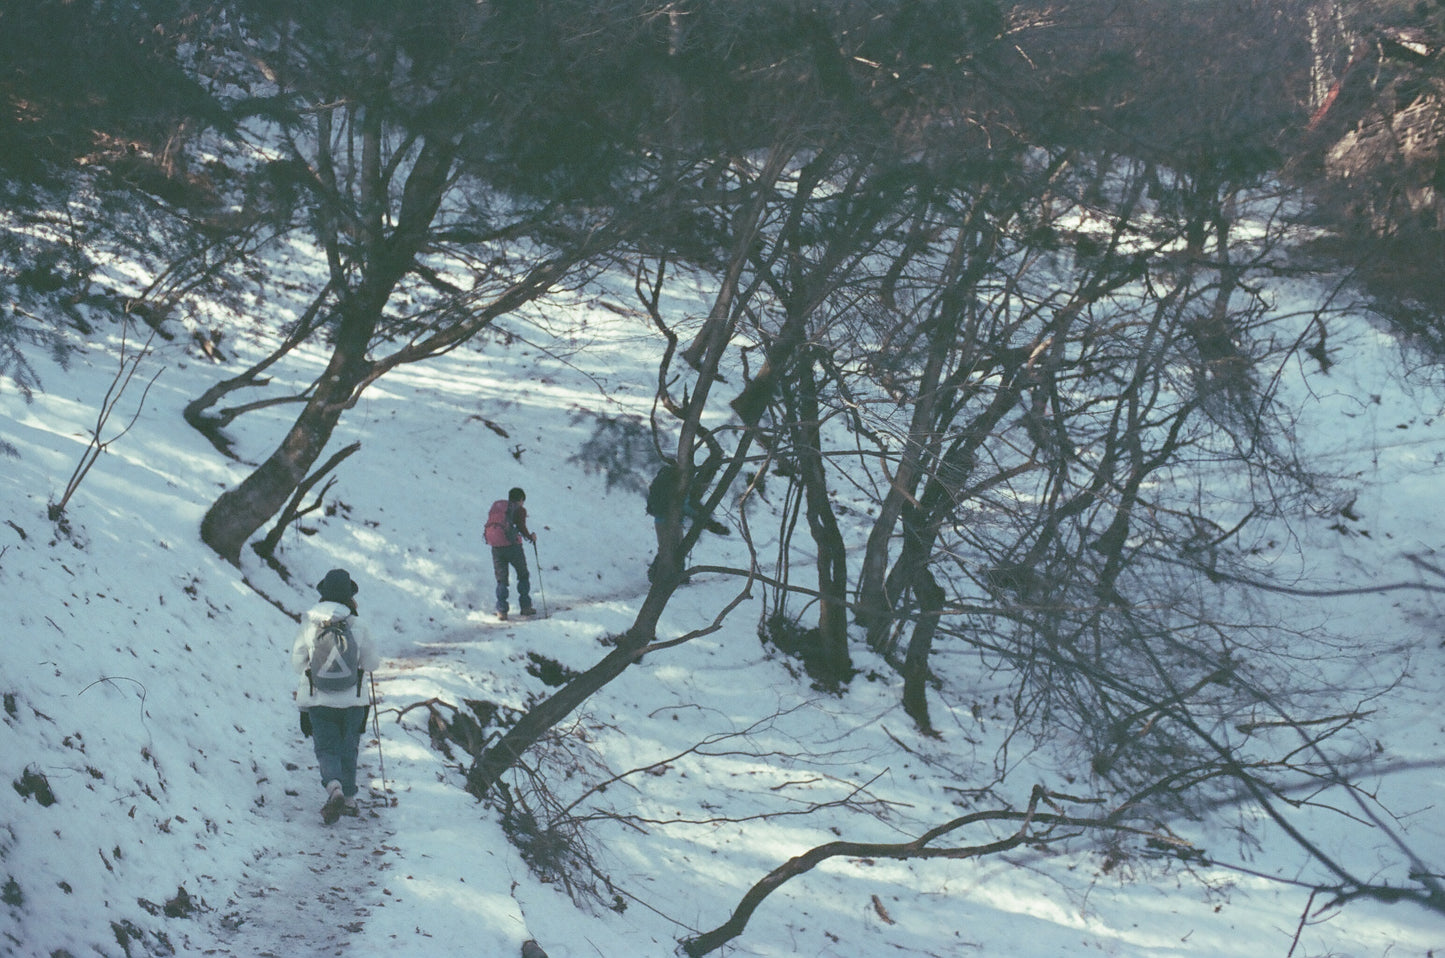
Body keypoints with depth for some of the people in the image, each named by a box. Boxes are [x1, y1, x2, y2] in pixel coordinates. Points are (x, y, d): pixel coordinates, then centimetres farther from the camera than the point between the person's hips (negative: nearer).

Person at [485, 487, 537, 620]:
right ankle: (525, 606, 13)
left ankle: (501, 610, 1)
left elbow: (489, 525, 13)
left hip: (496, 547, 4)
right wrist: (531, 537, 8)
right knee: (523, 575, 14)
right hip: (512, 545, -4)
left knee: (501, 579, 11)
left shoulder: (496, 505, 16)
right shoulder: (520, 509, 1)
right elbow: (521, 527, -8)